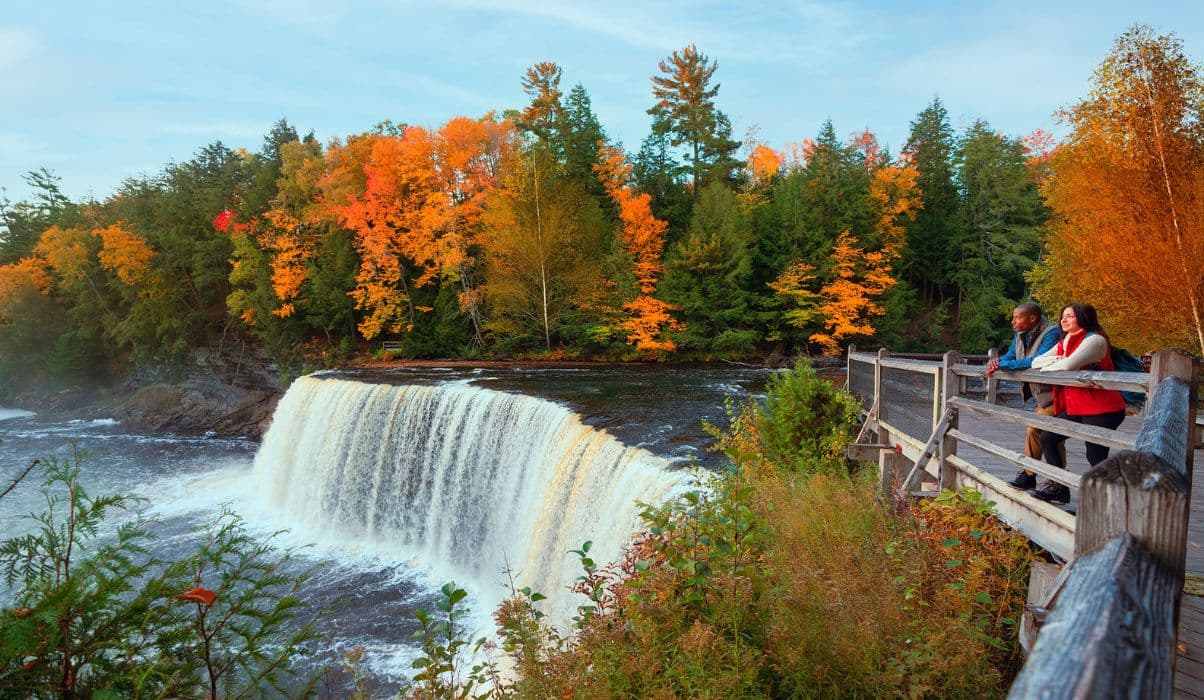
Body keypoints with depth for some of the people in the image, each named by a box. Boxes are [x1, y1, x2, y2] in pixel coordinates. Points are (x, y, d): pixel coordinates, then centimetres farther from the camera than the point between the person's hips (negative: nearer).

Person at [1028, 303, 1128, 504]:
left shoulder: (1095, 340, -14)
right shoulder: (1063, 343, 14)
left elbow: (1068, 364, -27)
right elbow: (1036, 361, 10)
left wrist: (1048, 366, -6)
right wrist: (1055, 360, -10)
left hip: (1101, 409, -9)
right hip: (1075, 408, 9)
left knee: (1096, 457, -5)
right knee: (1047, 437, 8)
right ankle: (1058, 488, 15)